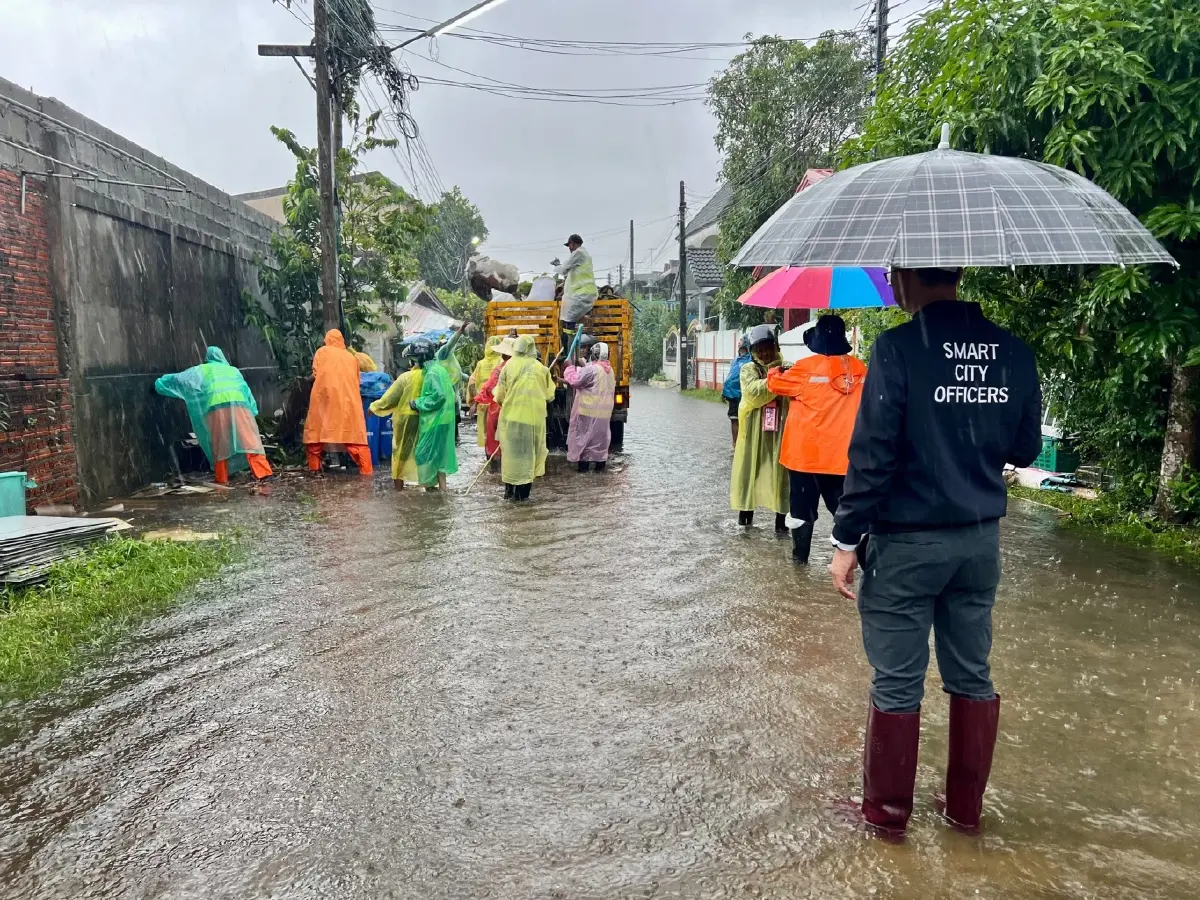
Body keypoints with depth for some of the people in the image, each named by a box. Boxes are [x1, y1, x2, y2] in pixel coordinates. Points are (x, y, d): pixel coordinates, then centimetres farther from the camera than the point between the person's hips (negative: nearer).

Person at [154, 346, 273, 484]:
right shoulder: (233, 370, 31)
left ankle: (221, 478, 10)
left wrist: (160, 383, 48)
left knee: (220, 445, 7)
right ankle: (263, 472, -17)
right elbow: (245, 389, 27)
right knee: (249, 439, -6)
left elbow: (180, 378, 33)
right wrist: (252, 410, 28)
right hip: (238, 403, 1)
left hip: (217, 406, -1)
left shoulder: (201, 370, 27)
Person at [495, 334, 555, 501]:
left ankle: (510, 490, 13)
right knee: (528, 452, 9)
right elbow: (550, 395, 5)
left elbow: (500, 396, -1)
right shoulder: (540, 367, 0)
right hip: (534, 416, 0)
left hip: (512, 415, 0)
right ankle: (523, 491, 10)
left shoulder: (509, 365, -2)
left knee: (511, 452, 9)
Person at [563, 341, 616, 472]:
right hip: (604, 411, 8)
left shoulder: (591, 369, -17)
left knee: (584, 436, 1)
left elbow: (575, 380, -14)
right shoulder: (610, 370, 12)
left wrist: (570, 367, 1)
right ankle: (600, 464, 16)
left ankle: (583, 465, 3)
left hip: (589, 410, -7)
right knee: (601, 436, 12)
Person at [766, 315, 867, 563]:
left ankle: (800, 554, 17)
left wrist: (774, 371, 23)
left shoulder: (808, 367, -13)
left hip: (807, 452, -3)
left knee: (804, 506, 9)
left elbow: (775, 384, 1)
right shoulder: (860, 369, -1)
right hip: (841, 454, 3)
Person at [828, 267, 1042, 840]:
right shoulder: (1014, 353, 2)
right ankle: (966, 809, 31)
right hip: (981, 541, 6)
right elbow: (1025, 450, 9)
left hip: (906, 544, -5)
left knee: (897, 685, 7)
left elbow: (872, 452, -18)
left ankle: (887, 812, 22)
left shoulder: (898, 349, -15)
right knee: (973, 678, 17)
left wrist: (846, 540, -11)